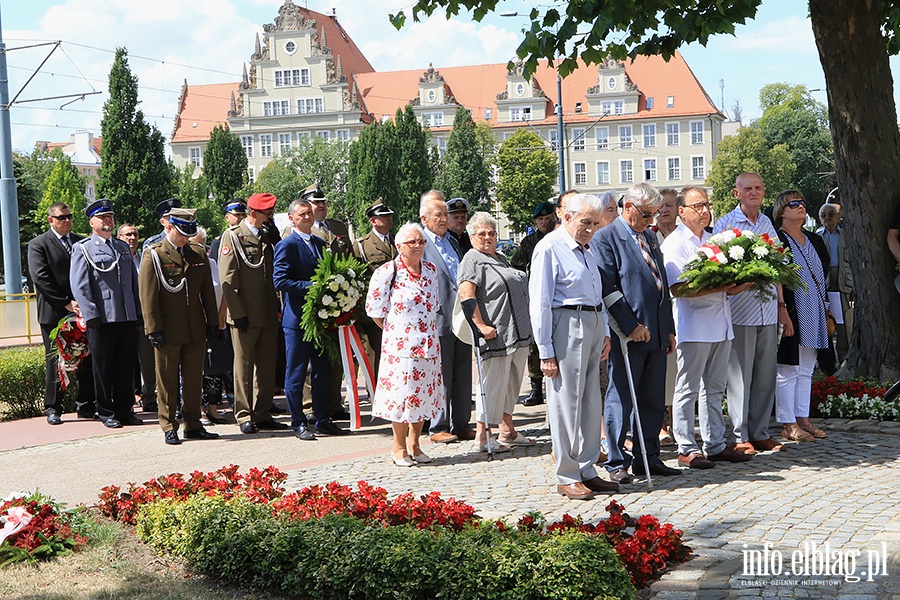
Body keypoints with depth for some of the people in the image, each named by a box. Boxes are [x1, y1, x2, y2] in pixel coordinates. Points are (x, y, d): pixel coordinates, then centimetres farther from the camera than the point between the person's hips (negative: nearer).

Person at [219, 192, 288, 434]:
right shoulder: (233, 236, -5)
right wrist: (238, 313, -14)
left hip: (268, 314, 6)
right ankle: (244, 415, 9)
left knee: (267, 365, 8)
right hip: (245, 315, -6)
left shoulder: (269, 236, 13)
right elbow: (227, 279, -9)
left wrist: (275, 239, 1)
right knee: (244, 364, 2)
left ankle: (262, 413, 16)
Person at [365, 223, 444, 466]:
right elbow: (375, 310, -4)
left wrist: (430, 331, 14)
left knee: (424, 394, 9)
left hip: (428, 344, 5)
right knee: (402, 393, -1)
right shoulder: (387, 272, -8)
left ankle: (414, 445, 21)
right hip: (400, 345, -5)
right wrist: (395, 330, 2)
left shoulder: (431, 270, 9)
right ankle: (399, 447, 12)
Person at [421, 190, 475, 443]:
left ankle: (461, 424, 18)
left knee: (462, 375, 10)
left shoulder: (453, 241, 18)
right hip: (440, 320, -7)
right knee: (441, 377, -2)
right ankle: (438, 427, 7)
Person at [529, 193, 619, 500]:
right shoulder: (549, 248, -8)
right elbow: (539, 303, -11)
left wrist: (605, 333, 17)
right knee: (566, 403, -4)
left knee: (591, 403, 10)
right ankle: (567, 477, 4)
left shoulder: (585, 250, 18)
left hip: (593, 325, 9)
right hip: (567, 325, -8)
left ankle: (586, 471, 19)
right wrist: (546, 351, -14)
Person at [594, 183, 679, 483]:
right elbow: (608, 288, -13)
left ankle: (648, 458, 19)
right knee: (621, 400, 0)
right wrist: (631, 326, -17)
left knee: (653, 401, 10)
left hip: (656, 334, 7)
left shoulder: (650, 237, 18)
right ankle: (617, 463, 8)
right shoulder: (606, 238, -6)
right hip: (627, 335, -7)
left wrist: (669, 329, 16)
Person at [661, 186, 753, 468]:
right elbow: (677, 288, -18)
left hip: (721, 325, 8)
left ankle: (715, 445, 19)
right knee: (687, 390, -2)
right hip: (693, 326, -8)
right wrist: (719, 288, -22)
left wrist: (736, 286, 1)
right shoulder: (674, 244, -8)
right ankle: (687, 449, 3)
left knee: (714, 389, 12)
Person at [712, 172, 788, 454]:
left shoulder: (767, 223, 15)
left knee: (766, 375, 8)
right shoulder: (725, 224, -3)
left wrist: (781, 304, 17)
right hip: (740, 310, -6)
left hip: (767, 309, 6)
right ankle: (740, 436, 5)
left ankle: (760, 433, 17)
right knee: (739, 375, -2)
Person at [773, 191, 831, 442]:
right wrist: (783, 313, -20)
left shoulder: (815, 240, 14)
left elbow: (822, 276, 19)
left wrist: (826, 312, 16)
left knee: (806, 369, 12)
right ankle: (788, 424, 2)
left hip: (813, 315, 7)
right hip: (791, 314, -7)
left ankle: (802, 419, 18)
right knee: (788, 370, -3)